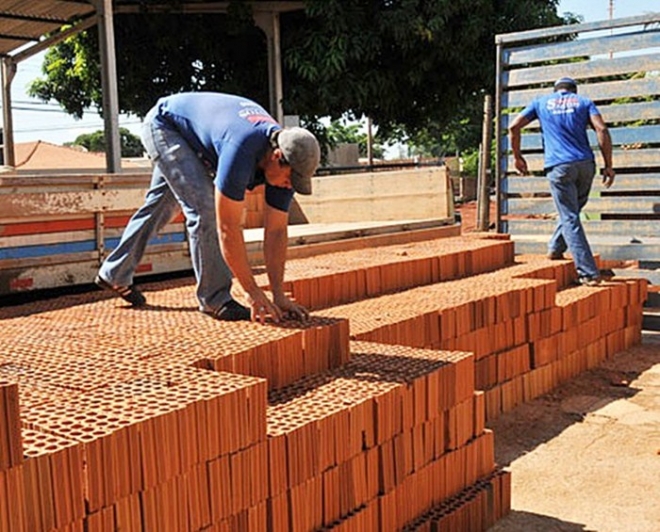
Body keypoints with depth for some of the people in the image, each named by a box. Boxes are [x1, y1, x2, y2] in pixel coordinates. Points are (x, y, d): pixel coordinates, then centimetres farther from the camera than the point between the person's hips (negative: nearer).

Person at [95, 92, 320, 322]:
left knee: (159, 206, 18)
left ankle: (114, 275, 36)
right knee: (204, 207, -21)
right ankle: (215, 300, -12)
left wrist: (279, 295, -16)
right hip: (163, 123, -8)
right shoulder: (241, 150, -43)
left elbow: (276, 231, -15)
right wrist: (252, 291, -34)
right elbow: (228, 228, -39)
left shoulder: (285, 161, -20)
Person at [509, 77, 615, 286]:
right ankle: (555, 249, 32)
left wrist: (517, 156, 20)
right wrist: (608, 165, 1)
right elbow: (602, 130, 0)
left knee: (570, 219, -3)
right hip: (585, 164, 2)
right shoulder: (584, 102, 15)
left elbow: (514, 126, 9)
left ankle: (589, 273, -8)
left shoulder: (541, 102, 16)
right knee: (572, 211, 26)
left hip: (558, 166, -2)